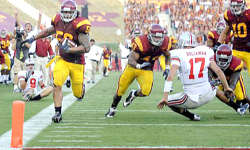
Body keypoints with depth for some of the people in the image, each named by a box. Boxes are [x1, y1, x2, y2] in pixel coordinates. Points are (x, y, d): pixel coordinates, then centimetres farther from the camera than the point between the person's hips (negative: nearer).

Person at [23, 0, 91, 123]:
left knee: (78, 94, 9)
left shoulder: (79, 25, -21)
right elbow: (49, 30, 20)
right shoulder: (58, 21, -4)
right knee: (57, 84, -19)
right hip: (62, 60, 4)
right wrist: (33, 38, 20)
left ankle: (81, 86, 48)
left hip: (76, 63, -3)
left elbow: (86, 48, -23)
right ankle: (58, 113, -11)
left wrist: (69, 49, -30)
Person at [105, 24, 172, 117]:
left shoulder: (164, 44, -16)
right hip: (133, 67, -2)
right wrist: (138, 66, -51)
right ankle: (113, 108, 35)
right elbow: (131, 60, -32)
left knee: (145, 92, -21)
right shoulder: (141, 42, -29)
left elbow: (168, 56, 9)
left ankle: (133, 94, 16)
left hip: (146, 71, 2)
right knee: (120, 90, 8)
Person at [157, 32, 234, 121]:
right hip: (208, 96, 5)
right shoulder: (205, 52, 5)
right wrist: (226, 87, 23)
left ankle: (192, 116, 5)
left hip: (192, 99, -5)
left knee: (168, 101, 14)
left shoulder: (179, 55, -6)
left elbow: (170, 77, -15)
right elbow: (218, 71, 10)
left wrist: (165, 97, -15)